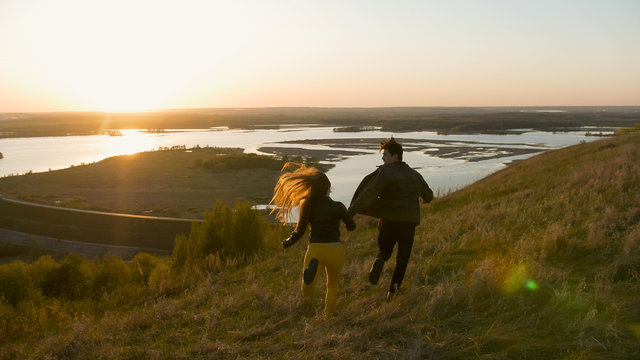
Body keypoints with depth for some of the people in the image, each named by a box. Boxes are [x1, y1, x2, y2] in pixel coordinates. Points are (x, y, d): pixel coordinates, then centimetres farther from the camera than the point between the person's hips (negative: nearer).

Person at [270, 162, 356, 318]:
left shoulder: (308, 206, -5)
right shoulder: (337, 207, -10)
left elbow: (299, 231, 0)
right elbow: (351, 226, 1)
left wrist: (287, 242, 19)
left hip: (315, 249, 1)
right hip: (335, 249, 0)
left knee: (306, 292, 12)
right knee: (332, 286, 23)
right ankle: (328, 316, 23)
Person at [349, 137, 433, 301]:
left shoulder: (385, 172, -8)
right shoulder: (415, 175, 11)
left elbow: (369, 193, -20)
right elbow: (429, 196, 24)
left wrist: (352, 210, -18)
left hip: (389, 220, -3)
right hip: (409, 221, 3)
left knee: (384, 250, 17)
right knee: (402, 258, 13)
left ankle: (379, 261, -17)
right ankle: (393, 290, 4)